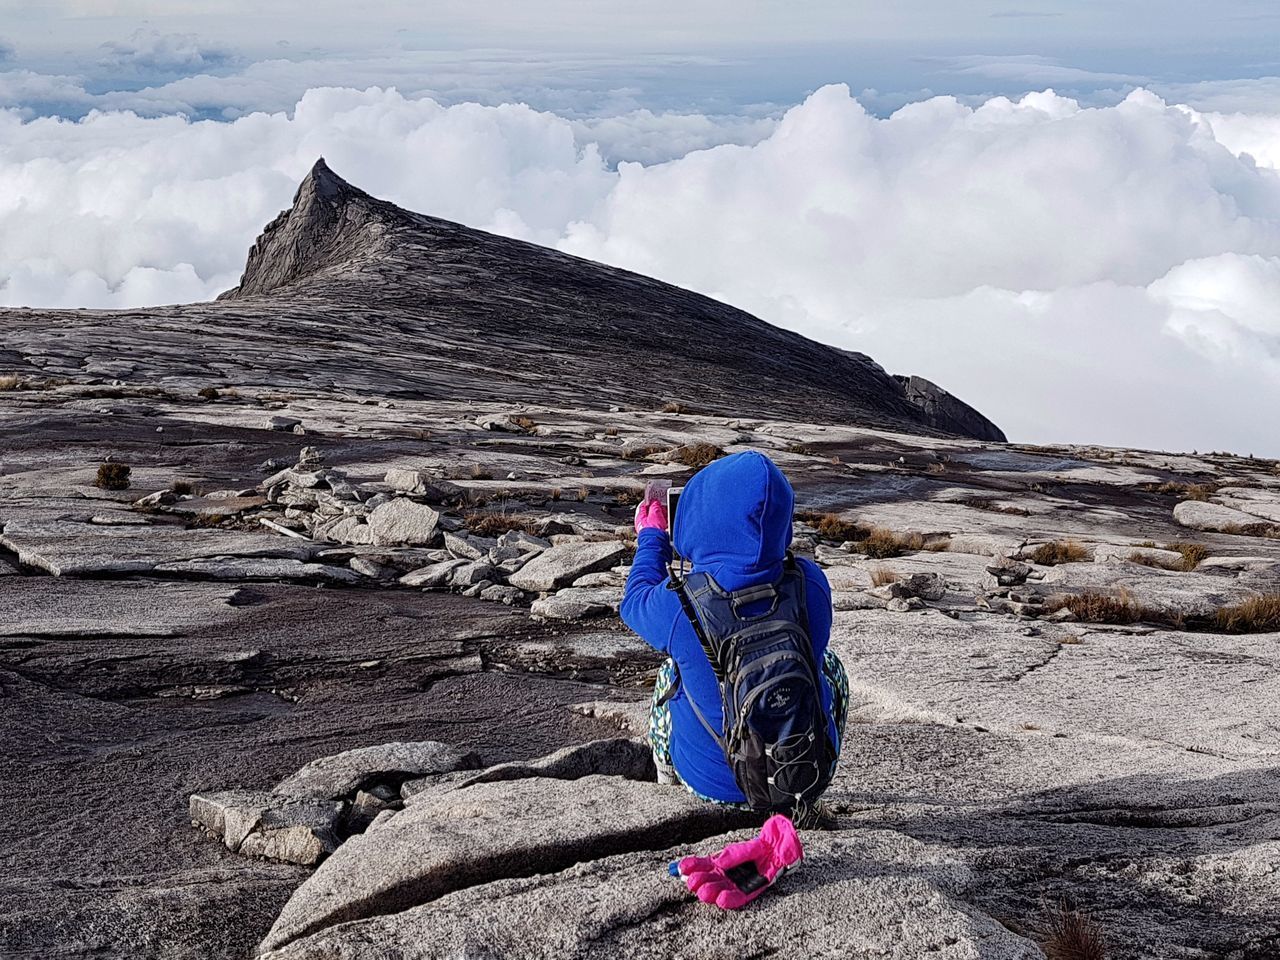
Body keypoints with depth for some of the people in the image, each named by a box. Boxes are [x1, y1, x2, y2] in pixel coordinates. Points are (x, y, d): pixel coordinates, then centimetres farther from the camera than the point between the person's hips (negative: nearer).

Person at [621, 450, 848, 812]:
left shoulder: (680, 603, -26)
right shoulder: (810, 584, -19)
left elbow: (635, 601, 0)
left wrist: (651, 538, 18)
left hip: (715, 783, -1)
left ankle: (667, 775, 52)